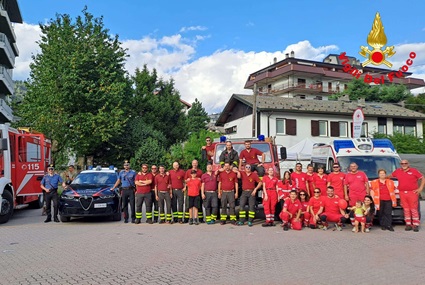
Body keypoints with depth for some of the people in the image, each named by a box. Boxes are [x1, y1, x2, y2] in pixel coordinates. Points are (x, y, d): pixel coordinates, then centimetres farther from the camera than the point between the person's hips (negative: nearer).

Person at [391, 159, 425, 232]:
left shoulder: (414, 171, 1)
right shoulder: (397, 171, 11)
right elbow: (391, 176, 28)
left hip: (412, 192, -3)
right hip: (402, 193, 3)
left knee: (414, 209, -3)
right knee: (406, 209, 6)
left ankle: (416, 225, 2)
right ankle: (408, 224, 12)